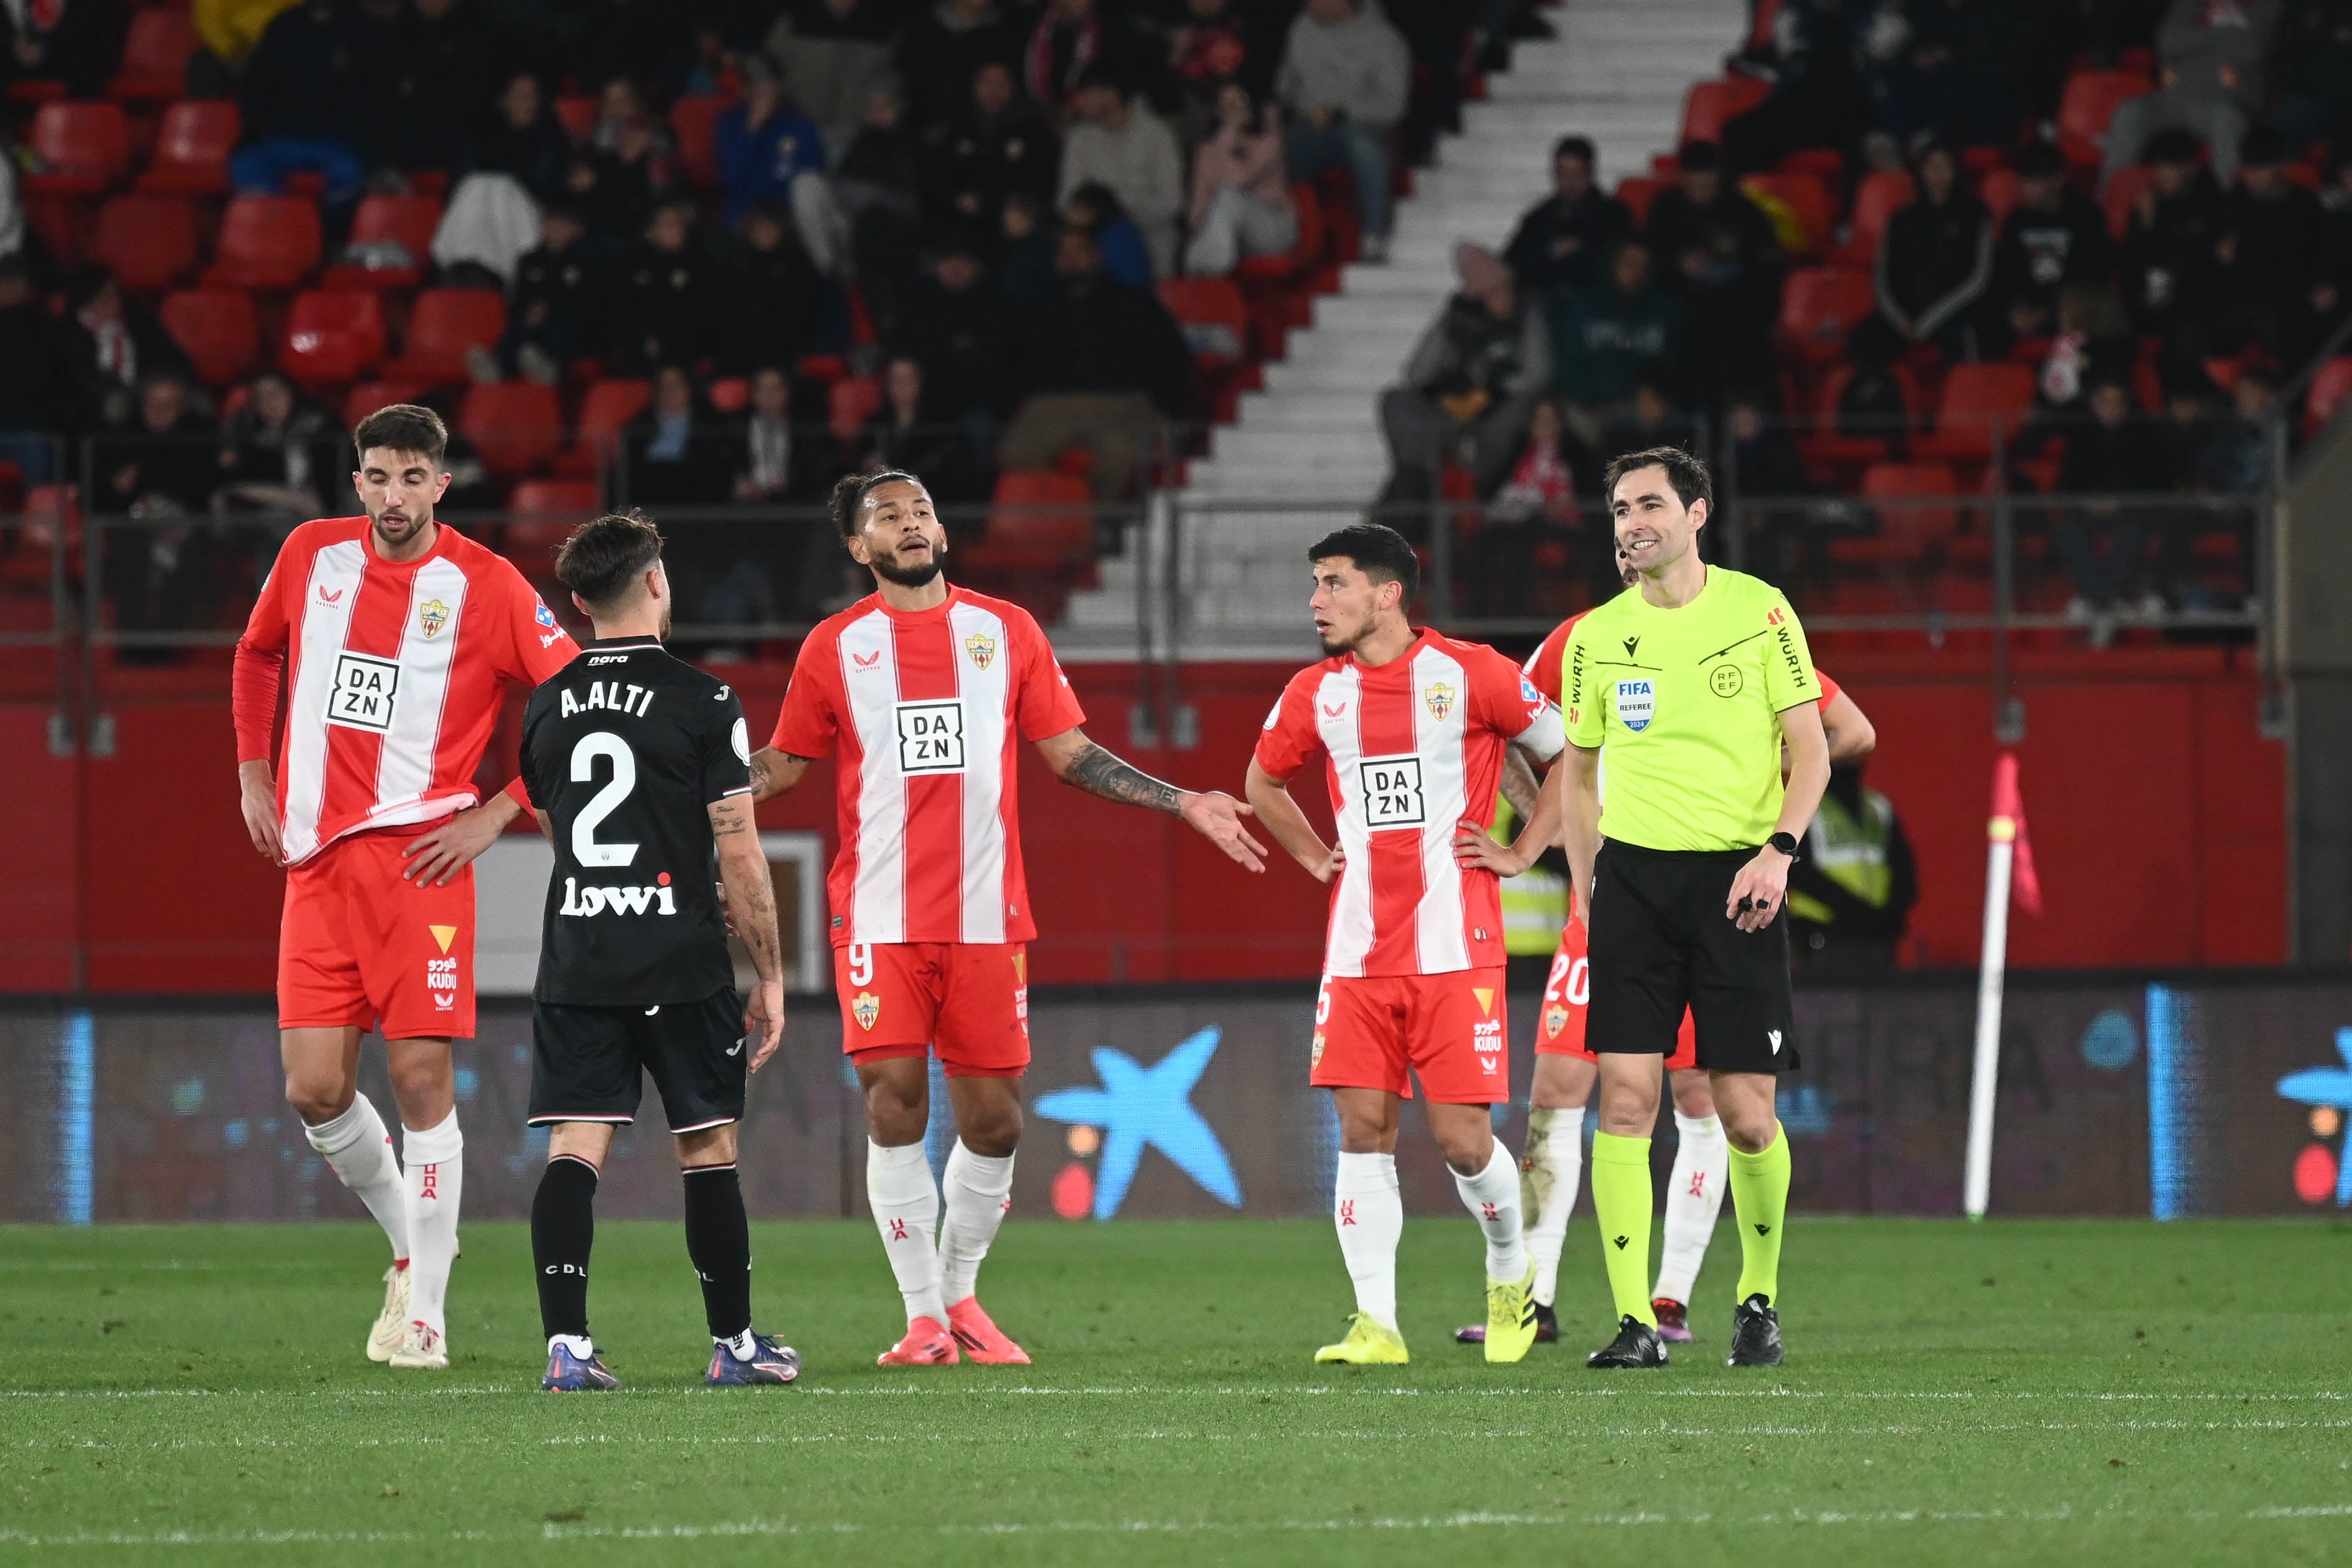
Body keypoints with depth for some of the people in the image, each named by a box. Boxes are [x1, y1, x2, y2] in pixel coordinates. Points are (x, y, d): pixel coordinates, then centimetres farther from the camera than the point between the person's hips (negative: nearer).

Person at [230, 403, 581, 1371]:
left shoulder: (485, 586, -4)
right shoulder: (312, 555, 8)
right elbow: (257, 656, 27)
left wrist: (496, 813, -8)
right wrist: (254, 773, 17)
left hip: (419, 856, -4)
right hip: (316, 857, 4)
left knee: (421, 1077, -8)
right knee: (315, 1089, -1)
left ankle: (426, 1309, 0)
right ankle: (410, 1245, 24)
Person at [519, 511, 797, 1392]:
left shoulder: (546, 706, 9)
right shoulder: (703, 703, -7)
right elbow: (740, 854, -8)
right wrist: (770, 973, 2)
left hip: (573, 962, 3)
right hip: (680, 964, -3)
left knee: (574, 1147, -1)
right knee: (707, 1147, 8)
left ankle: (565, 1346, -12)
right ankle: (733, 1344, 16)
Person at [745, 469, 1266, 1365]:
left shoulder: (1006, 632, 10)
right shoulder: (835, 647, 7)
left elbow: (1068, 752, 15)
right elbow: (784, 763, 15)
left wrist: (1185, 806, 10)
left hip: (987, 917, 1)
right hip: (881, 920, -1)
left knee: (993, 1119, 1)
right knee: (893, 1104, -9)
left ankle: (961, 1295, 20)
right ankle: (924, 1316, -1)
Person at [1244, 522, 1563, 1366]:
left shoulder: (1469, 674, -6)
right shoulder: (1316, 694, 8)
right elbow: (1263, 782, 28)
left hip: (1454, 946, -4)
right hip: (1358, 948, 4)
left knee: (1462, 1137, -5)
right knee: (1363, 1129, -4)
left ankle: (1511, 1269, 23)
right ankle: (1376, 1322, -1)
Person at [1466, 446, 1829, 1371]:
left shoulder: (1758, 611, 1)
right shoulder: (1597, 637, 8)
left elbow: (1810, 748, 2)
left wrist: (1778, 850, -12)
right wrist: (1585, 888, 12)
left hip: (1738, 878, -2)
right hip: (1633, 875, 2)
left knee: (1745, 1114, -3)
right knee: (1625, 1098, -9)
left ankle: (1758, 1298, 20)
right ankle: (1635, 1321, -7)